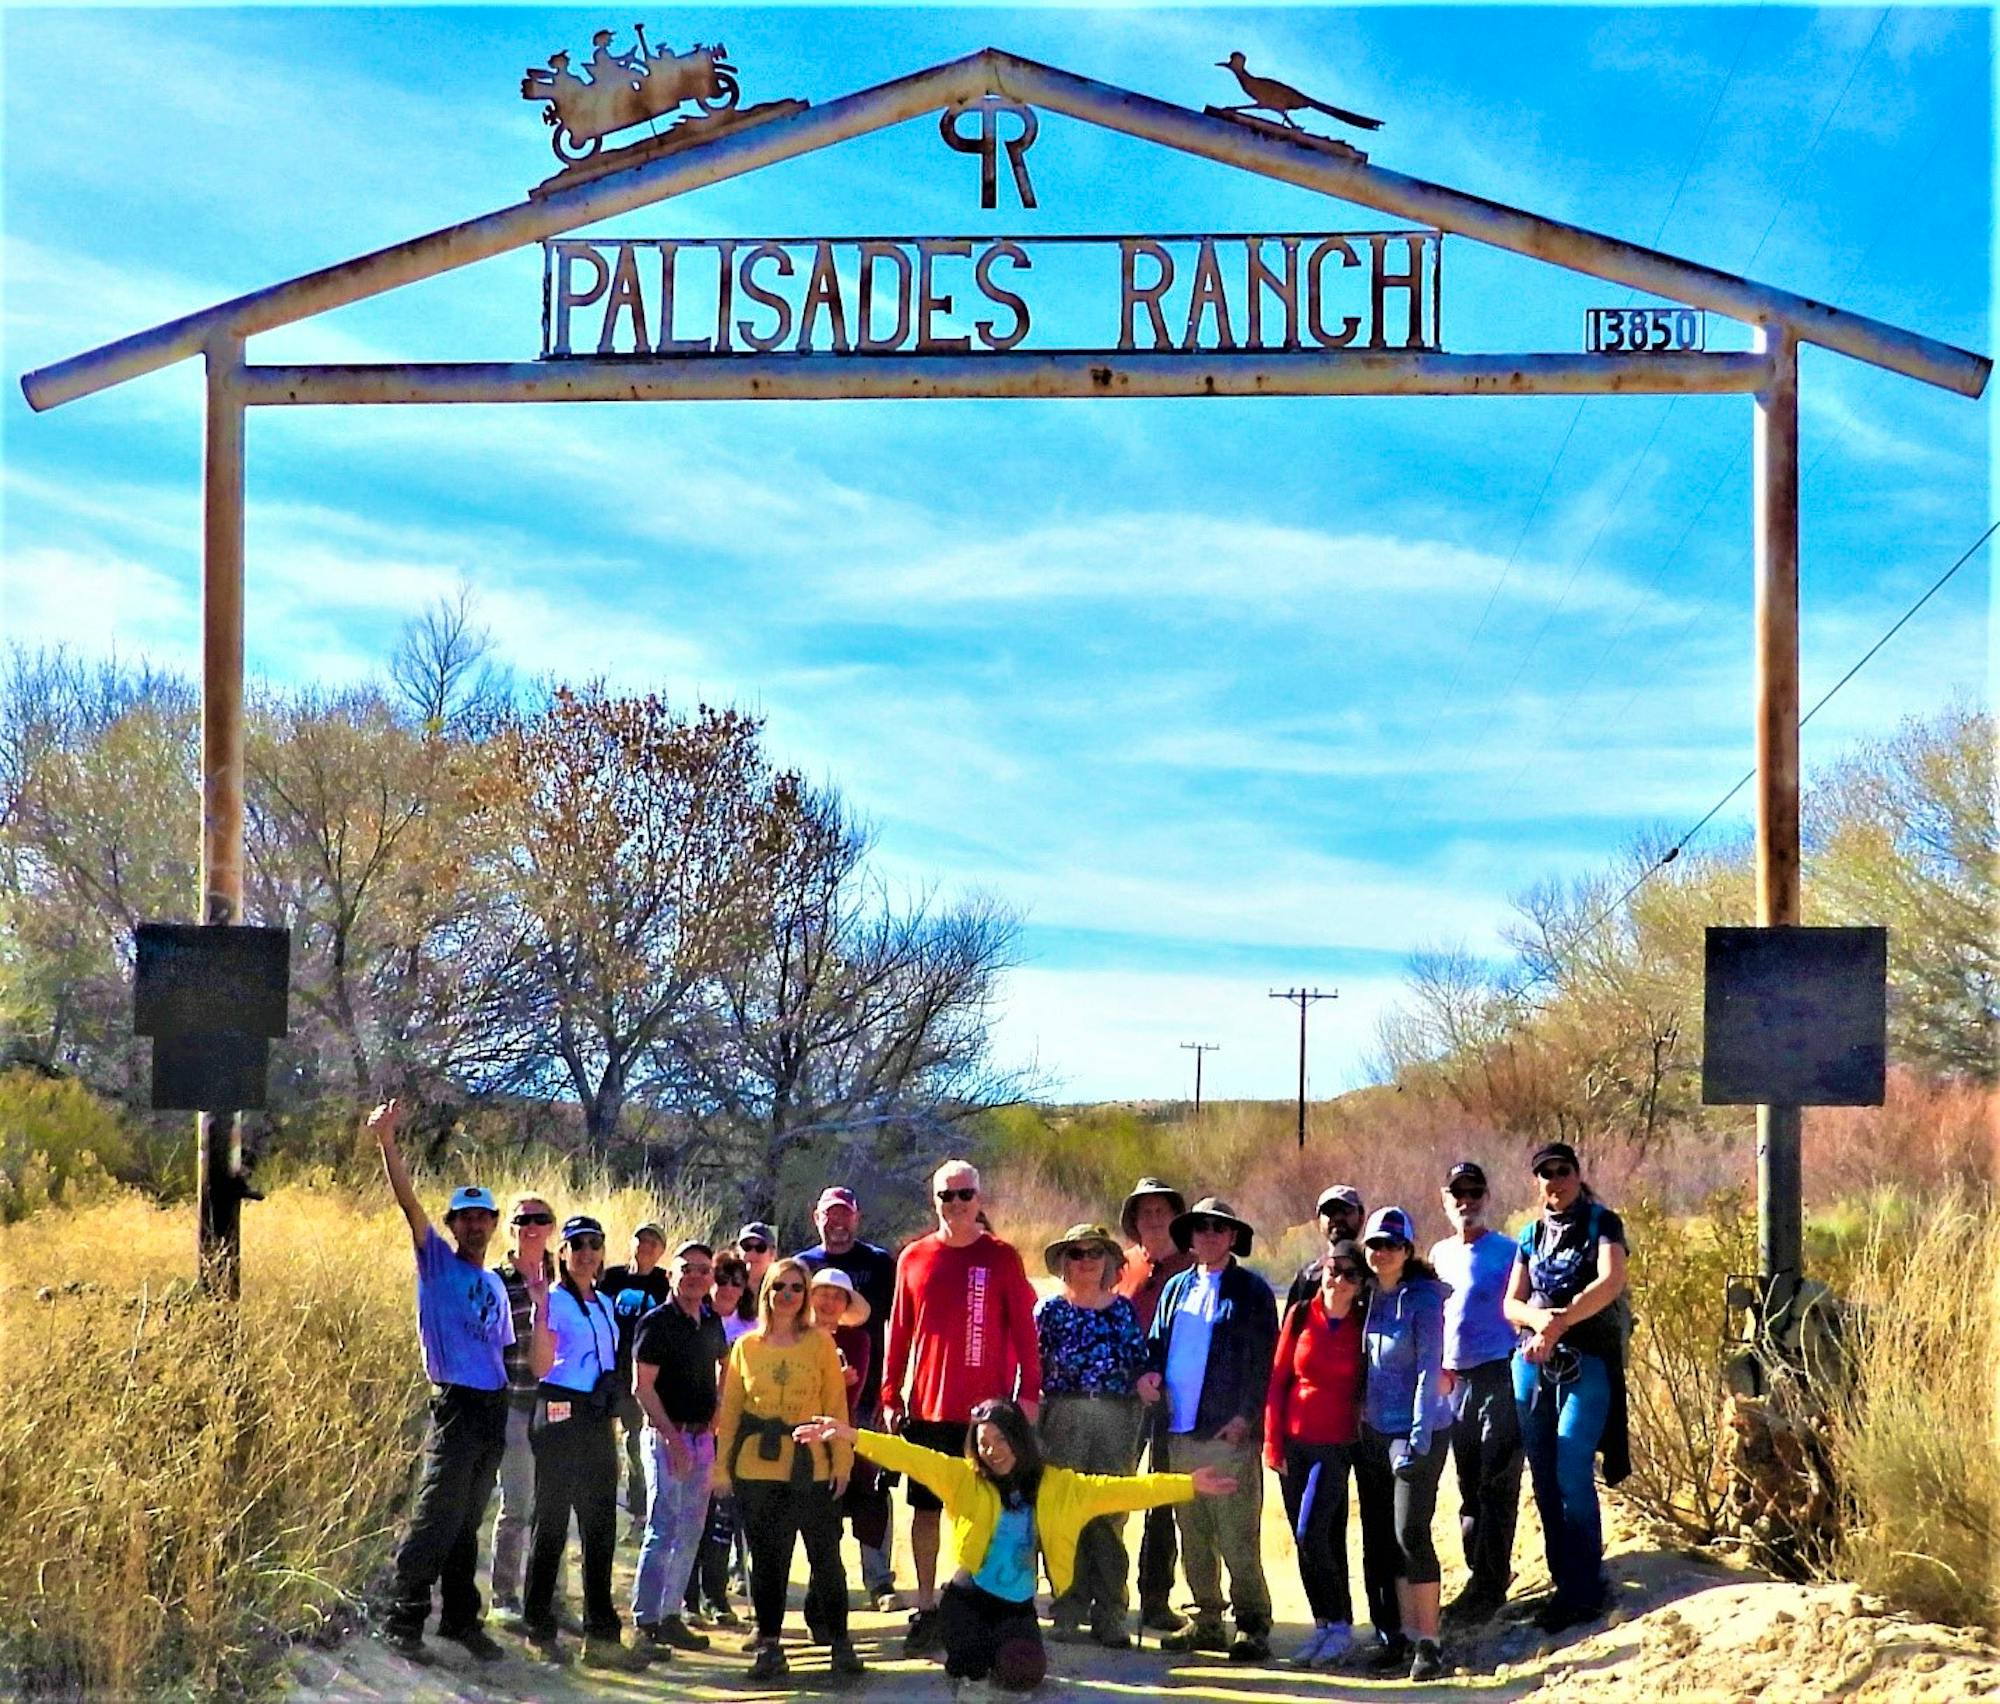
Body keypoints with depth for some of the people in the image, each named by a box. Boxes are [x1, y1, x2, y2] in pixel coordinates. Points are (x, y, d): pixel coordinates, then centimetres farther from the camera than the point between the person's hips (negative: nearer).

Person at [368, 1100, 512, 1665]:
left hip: (495, 1407, 6)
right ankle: (403, 1622, -7)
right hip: (455, 1406, -6)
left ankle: (460, 1619, 19)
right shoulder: (438, 1262, 2)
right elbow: (408, 1202, -11)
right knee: (436, 1521, -11)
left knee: (468, 1524, 12)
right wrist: (387, 1142, -21)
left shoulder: (495, 1284, 19)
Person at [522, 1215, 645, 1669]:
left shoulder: (605, 1304, 16)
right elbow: (541, 1366, -18)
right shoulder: (554, 1299, -7)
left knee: (600, 1525, 7)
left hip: (598, 1418, 7)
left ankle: (602, 1634, 11)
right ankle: (539, 1628, 5)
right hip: (561, 1414, -7)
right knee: (552, 1522, -2)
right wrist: (541, 1308, -28)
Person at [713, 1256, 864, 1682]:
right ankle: (768, 1644, 15)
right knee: (766, 1558, 6)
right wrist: (722, 1466, 3)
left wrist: (841, 1460, -4)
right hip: (757, 1468, 1)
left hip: (811, 1467, -1)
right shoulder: (746, 1346, 7)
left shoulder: (820, 1343, 3)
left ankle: (840, 1642, 11)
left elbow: (835, 1406, 2)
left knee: (825, 1555, 1)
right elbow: (730, 1410, 8)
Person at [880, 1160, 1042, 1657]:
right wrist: (890, 1396, 6)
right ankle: (926, 1610, 14)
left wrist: (1028, 1391, -6)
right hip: (926, 1407, 2)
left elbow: (1023, 1328, 0)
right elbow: (899, 1331, 10)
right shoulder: (913, 1259, 7)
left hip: (986, 1407, -2)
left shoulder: (1001, 1257, 0)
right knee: (925, 1508, 6)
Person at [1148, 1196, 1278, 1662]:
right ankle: (1206, 1620, 16)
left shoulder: (1251, 1290, 1)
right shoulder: (1176, 1289, 17)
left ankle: (1253, 1627, -1)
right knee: (1193, 1535, 9)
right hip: (1181, 1432, 6)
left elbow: (1264, 1360, -3)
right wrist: (1152, 1377, -1)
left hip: (1229, 1432, -6)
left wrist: (1245, 1417, -12)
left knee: (1237, 1538, -6)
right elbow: (1156, 1345, 21)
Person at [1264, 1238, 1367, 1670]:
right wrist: (1273, 1440, 2)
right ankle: (1323, 1623, 17)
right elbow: (1278, 1379, 5)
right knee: (1308, 1539, 7)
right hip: (1294, 1442, 3)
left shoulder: (1362, 1326, -1)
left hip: (1337, 1444, -3)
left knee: (1312, 1535, -13)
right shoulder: (1301, 1316, 3)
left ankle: (1340, 1625, -2)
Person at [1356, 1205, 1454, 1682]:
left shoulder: (1422, 1298, -10)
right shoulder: (1368, 1297, 9)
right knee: (1389, 1537, 9)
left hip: (1419, 1431, -7)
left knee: (1411, 1534, -11)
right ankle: (1404, 1634, 16)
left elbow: (1429, 1368, -15)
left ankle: (1429, 1641, -7)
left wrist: (1419, 1433, -22)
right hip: (1375, 1429, 7)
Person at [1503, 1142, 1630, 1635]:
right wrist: (1538, 1318, -12)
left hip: (1587, 1362, -6)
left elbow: (1611, 1282, -17)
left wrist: (1559, 1322, -24)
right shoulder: (1532, 1234, 15)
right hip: (1532, 1361, 6)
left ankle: (1584, 1591, -9)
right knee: (1544, 1479, 5)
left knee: (1572, 1475, -13)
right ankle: (1564, 1584, 12)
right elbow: (1512, 1303, 11)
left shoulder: (1602, 1224, 0)